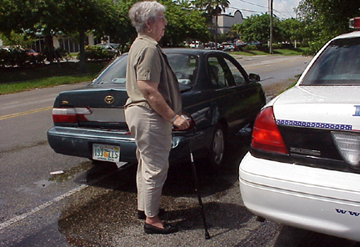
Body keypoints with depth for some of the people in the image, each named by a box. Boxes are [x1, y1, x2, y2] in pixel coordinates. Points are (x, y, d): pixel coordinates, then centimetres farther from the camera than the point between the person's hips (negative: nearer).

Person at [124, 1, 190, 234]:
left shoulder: (140, 45, 16)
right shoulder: (149, 48, -19)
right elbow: (149, 91, -26)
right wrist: (174, 117, -22)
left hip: (139, 111, 11)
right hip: (149, 116, -11)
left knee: (146, 164, 21)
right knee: (156, 168, -2)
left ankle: (144, 206, 36)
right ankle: (152, 220, 10)